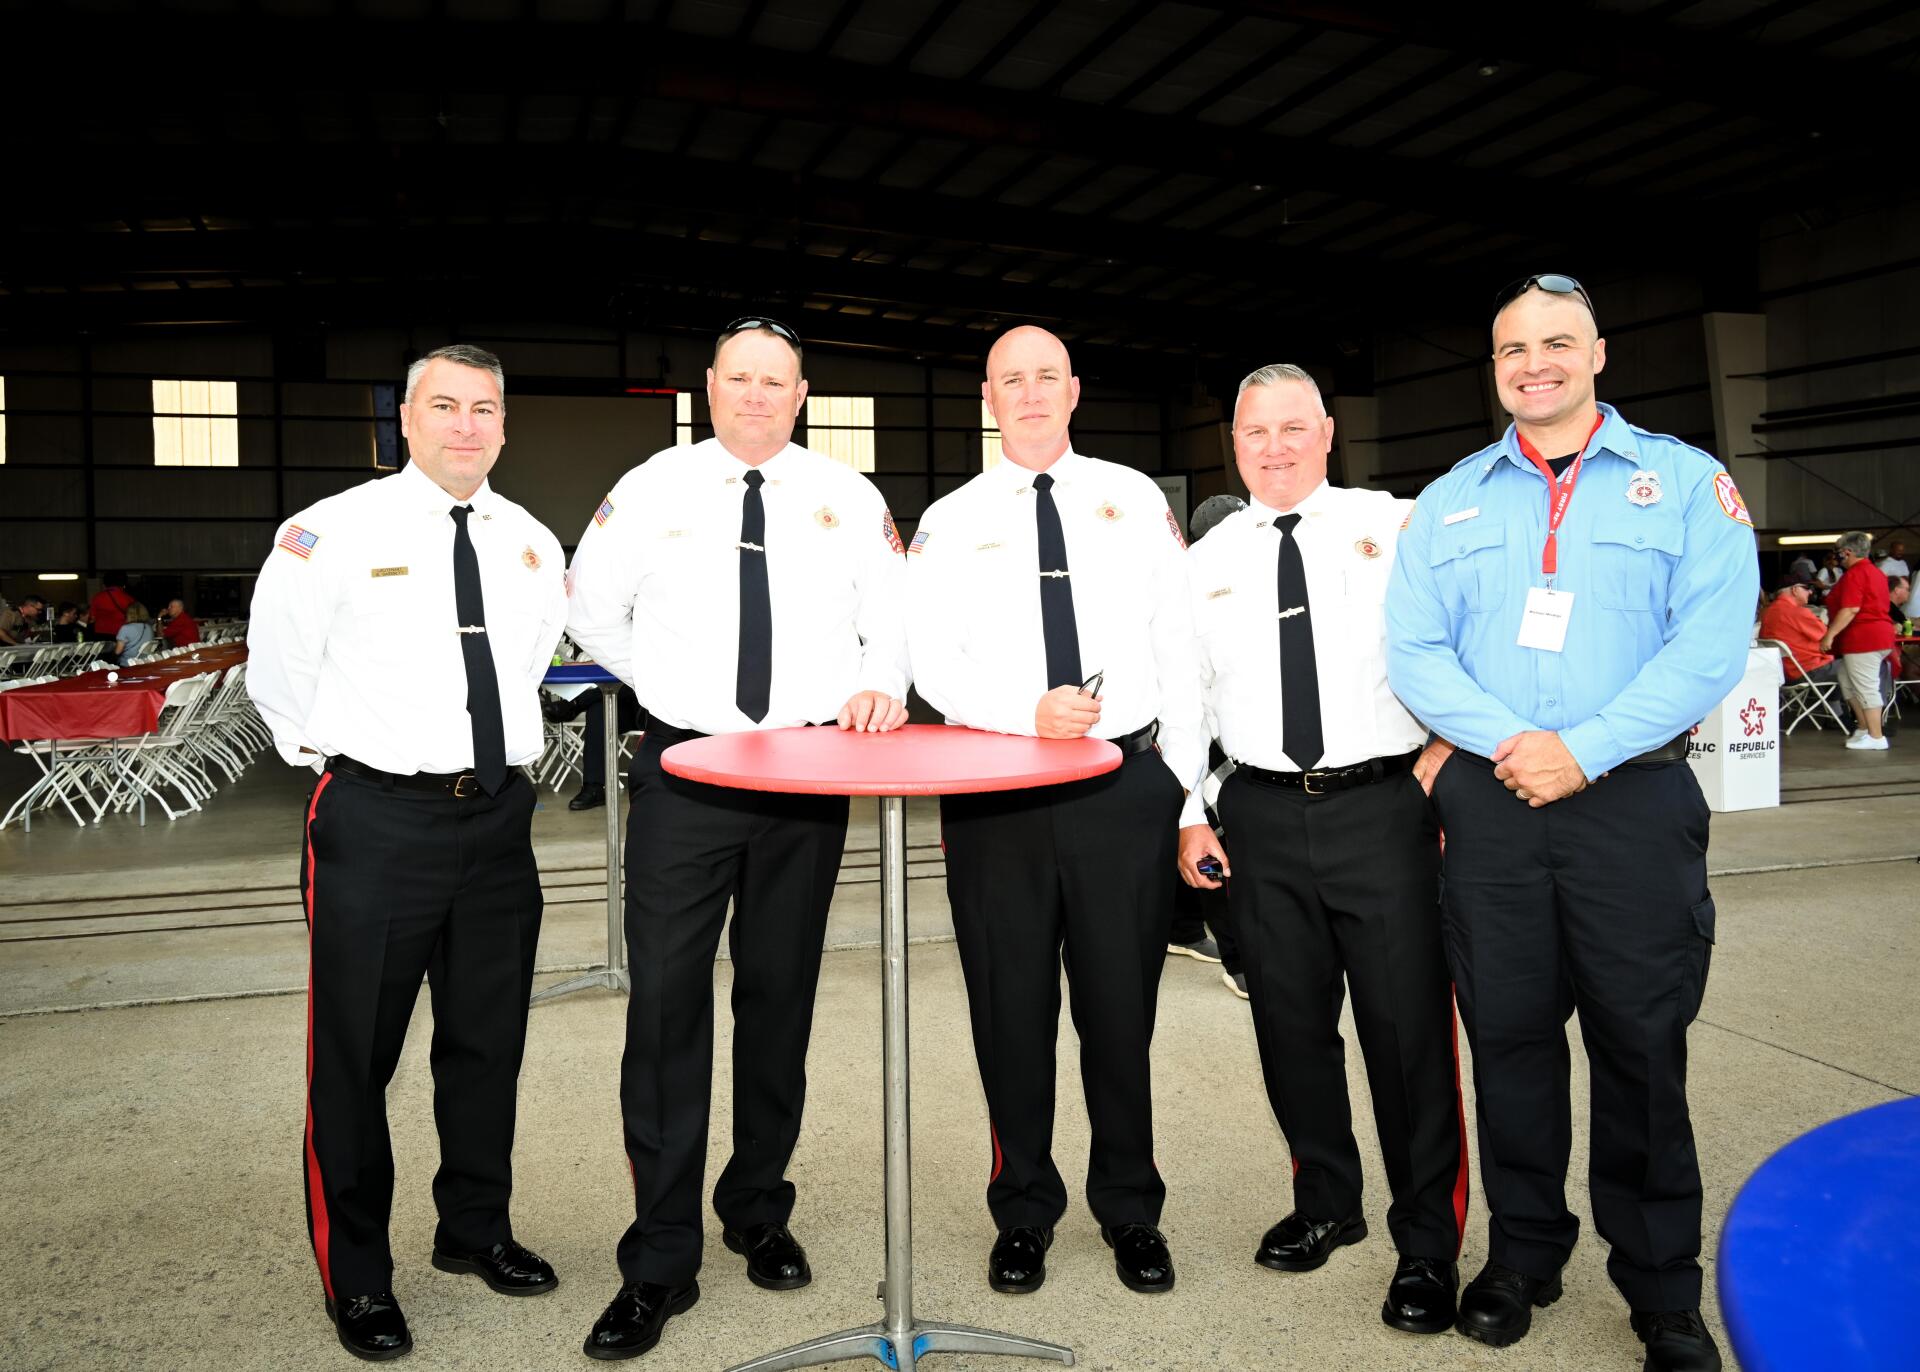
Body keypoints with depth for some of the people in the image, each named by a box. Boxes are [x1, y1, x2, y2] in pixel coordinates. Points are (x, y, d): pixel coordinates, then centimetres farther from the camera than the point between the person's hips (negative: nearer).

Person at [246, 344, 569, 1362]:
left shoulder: (533, 544, 7)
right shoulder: (336, 531, -8)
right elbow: (276, 666, 1)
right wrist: (328, 753, 4)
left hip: (498, 817, 5)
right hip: (377, 822, -5)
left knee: (489, 1041, 16)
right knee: (355, 1056, 4)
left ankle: (476, 1230, 37)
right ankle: (356, 1278, 23)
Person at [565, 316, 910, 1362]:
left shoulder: (847, 499, 6)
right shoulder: (652, 490, 4)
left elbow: (896, 616, 11)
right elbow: (592, 611, 13)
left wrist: (879, 680, -8)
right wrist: (669, 686, 5)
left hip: (809, 779, 1)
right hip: (683, 776, -1)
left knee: (781, 1001, 11)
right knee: (666, 1004, -5)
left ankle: (759, 1214, 29)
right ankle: (661, 1260, 6)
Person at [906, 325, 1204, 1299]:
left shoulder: (1135, 500, 8)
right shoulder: (950, 523, 6)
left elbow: (1177, 649, 6)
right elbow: (932, 663, -3)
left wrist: (1187, 790, 2)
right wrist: (1029, 713, -19)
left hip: (1126, 787, 0)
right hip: (995, 796, 0)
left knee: (1121, 1007, 9)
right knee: (1011, 1012, 9)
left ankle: (1131, 1212, 29)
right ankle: (1023, 1214, 29)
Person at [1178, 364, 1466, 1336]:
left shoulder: (1395, 527, 3)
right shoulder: (1206, 561, 9)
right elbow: (1183, 696, 10)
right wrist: (1188, 815, 6)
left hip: (1384, 807, -3)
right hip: (1264, 818, 3)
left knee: (1408, 1026, 1)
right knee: (1291, 1024, 12)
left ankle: (1429, 1245, 17)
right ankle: (1326, 1204, 32)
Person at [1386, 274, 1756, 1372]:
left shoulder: (1683, 480, 3)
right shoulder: (1449, 502, 12)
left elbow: (1712, 641, -8)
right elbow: (1415, 651, 3)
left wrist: (1582, 751, -16)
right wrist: (1507, 742, -13)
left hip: (1635, 799, -2)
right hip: (1491, 802, 2)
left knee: (1642, 1044, 5)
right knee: (1508, 1034, 9)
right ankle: (1523, 1254, 27)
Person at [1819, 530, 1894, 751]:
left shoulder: (1854, 574, -13)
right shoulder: (1876, 572, 18)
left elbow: (1850, 609, -22)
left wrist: (1830, 634, -20)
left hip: (1862, 637, -10)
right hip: (1880, 634, 10)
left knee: (1866, 687, -7)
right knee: (1848, 683, 18)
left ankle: (1876, 737, -5)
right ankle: (1864, 728, 20)